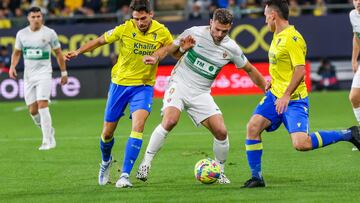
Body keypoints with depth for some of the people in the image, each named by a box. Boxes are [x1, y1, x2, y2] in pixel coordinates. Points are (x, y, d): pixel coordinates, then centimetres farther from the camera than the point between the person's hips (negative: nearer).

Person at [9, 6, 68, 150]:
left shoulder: (49, 33, -4)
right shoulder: (21, 34, 4)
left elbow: (58, 53, 4)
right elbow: (17, 52, 16)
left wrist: (64, 73, 4)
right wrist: (12, 66, -3)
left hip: (44, 73, -4)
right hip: (28, 75, 4)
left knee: (42, 105, -18)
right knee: (33, 110, 3)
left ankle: (47, 141, -15)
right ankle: (48, 130, 29)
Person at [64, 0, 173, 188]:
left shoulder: (162, 32, -9)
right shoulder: (125, 29, -13)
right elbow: (100, 40, -1)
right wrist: (78, 51, -9)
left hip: (144, 86, -1)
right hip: (120, 83, 1)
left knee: (138, 125, -24)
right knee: (107, 131, 7)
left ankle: (125, 175, -21)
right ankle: (106, 162, 41)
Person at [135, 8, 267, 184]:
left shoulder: (231, 48, -1)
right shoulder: (194, 33, -9)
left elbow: (250, 70, 13)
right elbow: (169, 48, -1)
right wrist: (155, 57, -20)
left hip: (201, 94, 3)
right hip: (179, 84, -3)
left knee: (221, 132, -9)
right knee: (170, 121, -29)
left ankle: (219, 172, 16)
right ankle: (146, 162, -16)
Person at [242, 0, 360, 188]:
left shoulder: (292, 38, -17)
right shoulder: (277, 35, 12)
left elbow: (300, 70, -22)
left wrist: (286, 95, -24)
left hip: (293, 100, -9)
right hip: (275, 95, 9)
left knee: (301, 144, -20)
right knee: (253, 127, -7)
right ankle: (256, 177, 2)